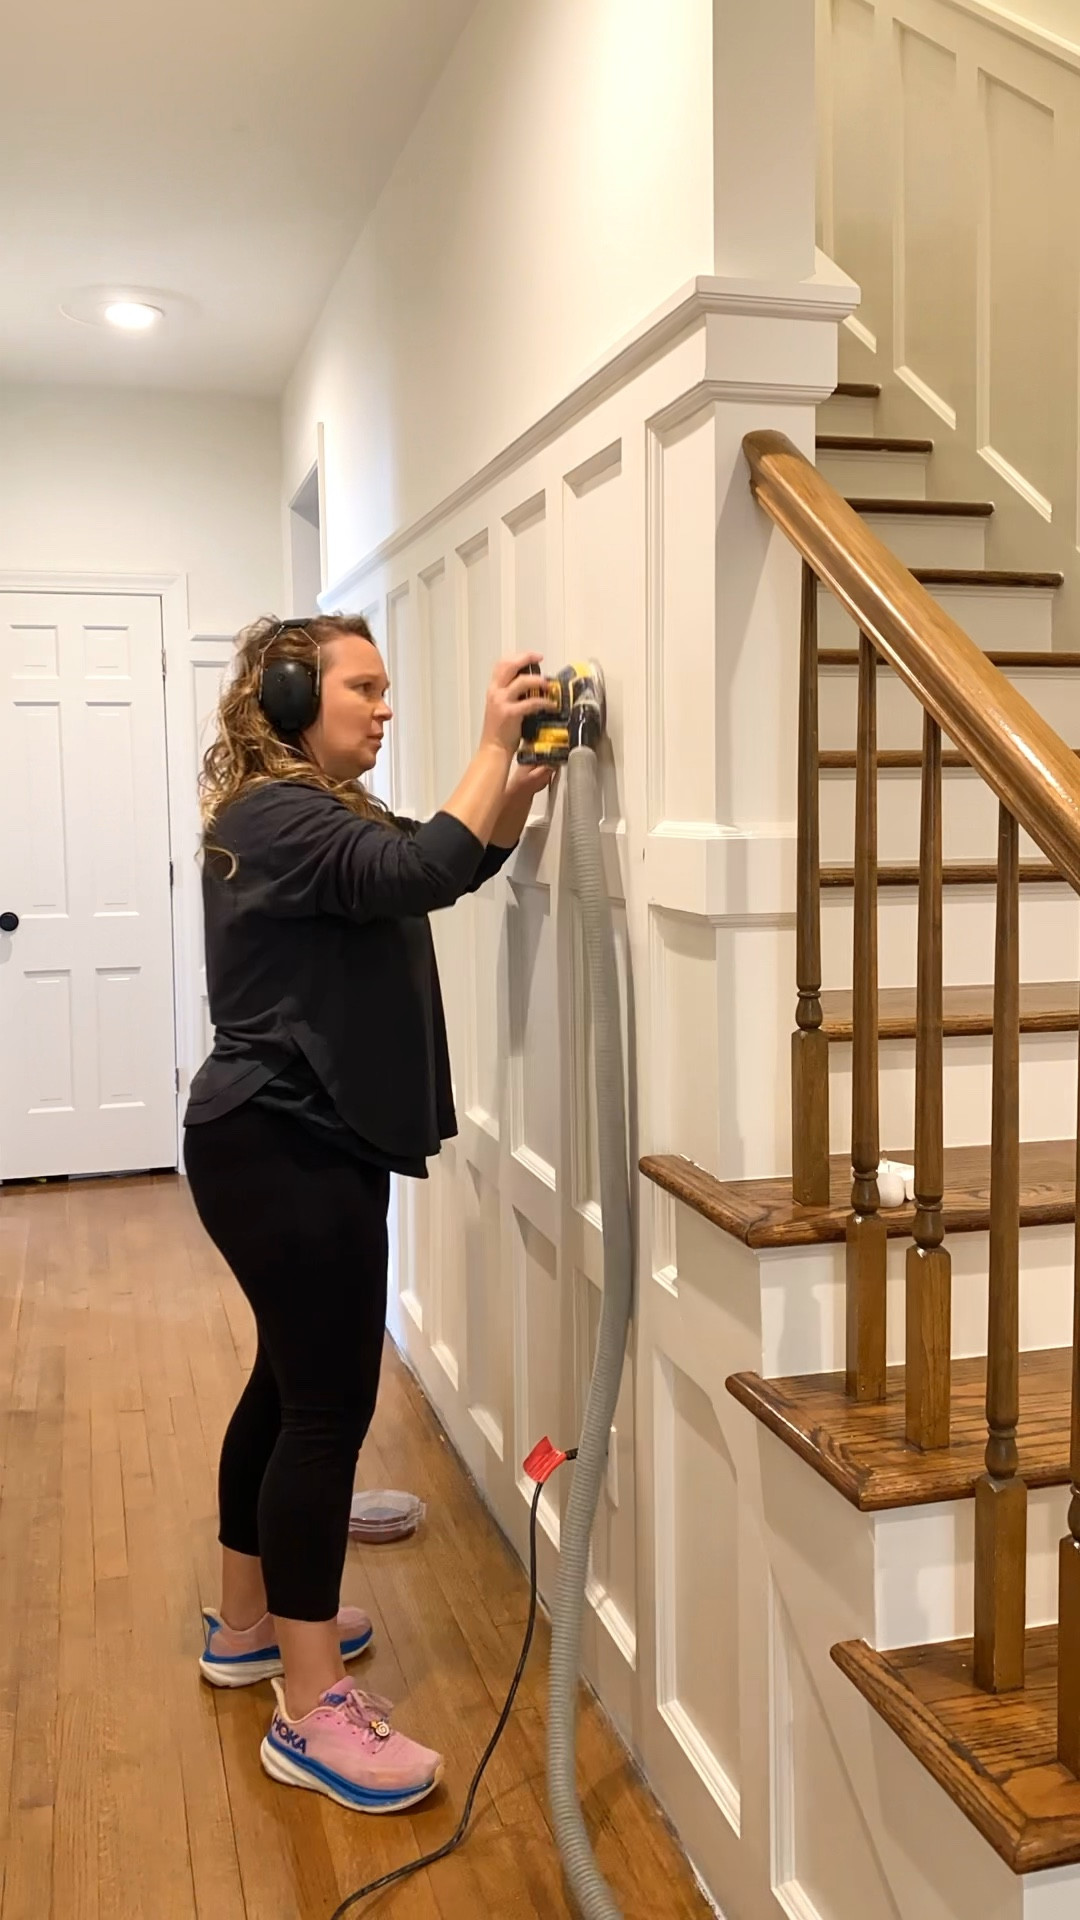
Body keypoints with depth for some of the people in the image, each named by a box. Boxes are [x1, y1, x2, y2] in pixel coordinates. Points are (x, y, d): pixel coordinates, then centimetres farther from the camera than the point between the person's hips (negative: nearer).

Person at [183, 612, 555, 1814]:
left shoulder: (320, 813, 16)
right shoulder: (277, 818, -17)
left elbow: (462, 867, 14)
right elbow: (424, 872, -31)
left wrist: (529, 777, -2)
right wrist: (493, 744, -25)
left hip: (299, 1143, 11)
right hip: (282, 1151, -11)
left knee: (290, 1381, 18)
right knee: (329, 1403, -7)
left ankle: (247, 1624, 34)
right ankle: (310, 1715, 4)